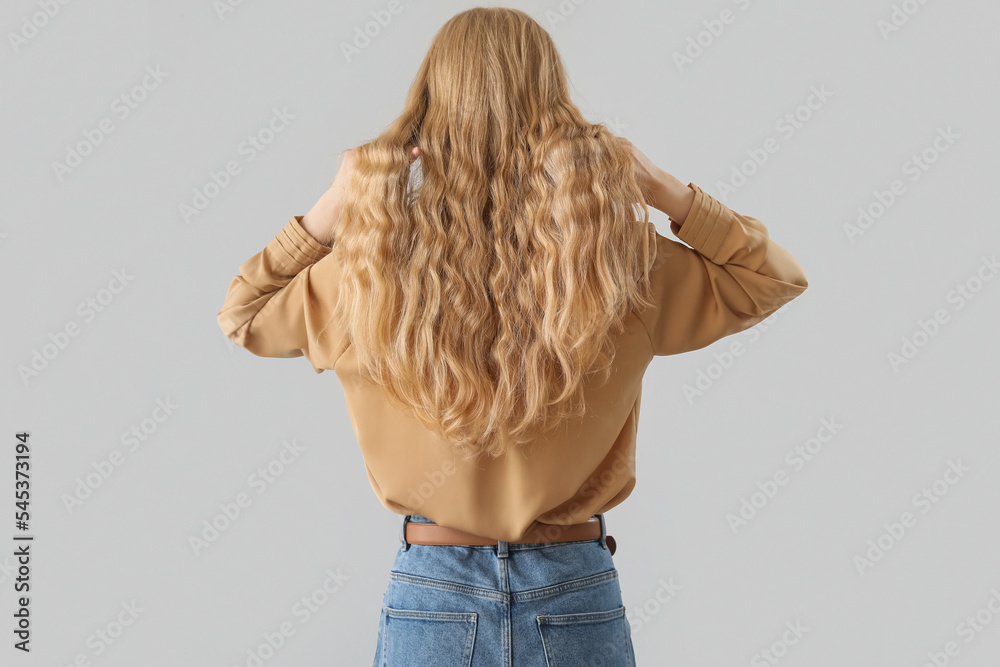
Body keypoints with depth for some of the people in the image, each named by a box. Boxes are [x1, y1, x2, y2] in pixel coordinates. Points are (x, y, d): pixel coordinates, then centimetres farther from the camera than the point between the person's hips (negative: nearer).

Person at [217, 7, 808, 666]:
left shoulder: (373, 267, -12)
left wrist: (328, 212, -2)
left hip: (433, 593, 0)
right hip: (576, 593, 0)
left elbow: (243, 314, 8)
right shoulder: (617, 264, -12)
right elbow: (775, 277, 5)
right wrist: (665, 191, -4)